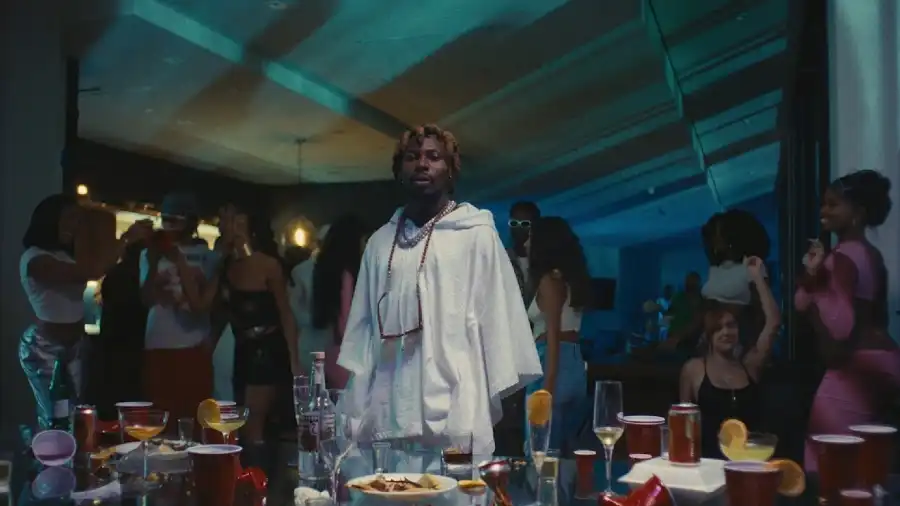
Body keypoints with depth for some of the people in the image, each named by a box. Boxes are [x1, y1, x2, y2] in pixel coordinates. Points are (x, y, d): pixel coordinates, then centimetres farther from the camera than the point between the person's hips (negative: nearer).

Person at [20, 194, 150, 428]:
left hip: (73, 346, 8)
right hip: (44, 349, -8)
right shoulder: (34, 258, -18)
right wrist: (126, 239, -25)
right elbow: (90, 272, -29)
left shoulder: (66, 256, 13)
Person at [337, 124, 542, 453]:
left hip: (455, 414, -3)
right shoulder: (380, 241, 14)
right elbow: (362, 325, 14)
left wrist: (504, 399, -3)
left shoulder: (477, 234, 1)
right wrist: (354, 407, 11)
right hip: (388, 414, 4)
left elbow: (498, 316, -1)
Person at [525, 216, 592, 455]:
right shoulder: (570, 279, 16)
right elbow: (565, 329, 13)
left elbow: (553, 334, -15)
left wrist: (548, 384, -18)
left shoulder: (550, 280, -8)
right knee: (564, 447, 12)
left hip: (554, 365, -9)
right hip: (575, 366, 9)